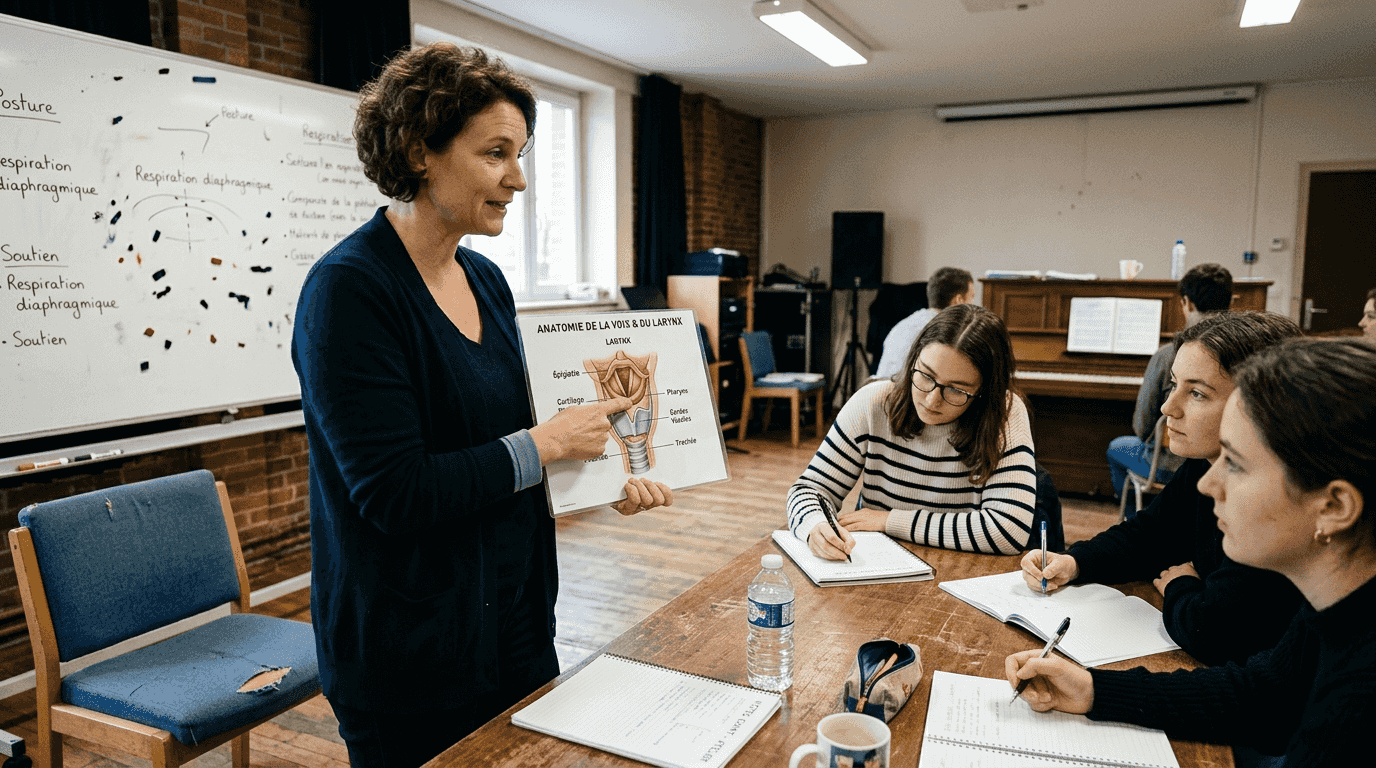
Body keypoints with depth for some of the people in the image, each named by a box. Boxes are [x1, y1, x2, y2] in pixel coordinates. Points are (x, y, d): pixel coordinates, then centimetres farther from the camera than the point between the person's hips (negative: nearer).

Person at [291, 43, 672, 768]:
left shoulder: (485, 279, 5)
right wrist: (546, 443, -18)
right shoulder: (350, 288, -19)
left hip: (516, 612, 7)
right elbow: (392, 491, -24)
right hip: (411, 646, -7)